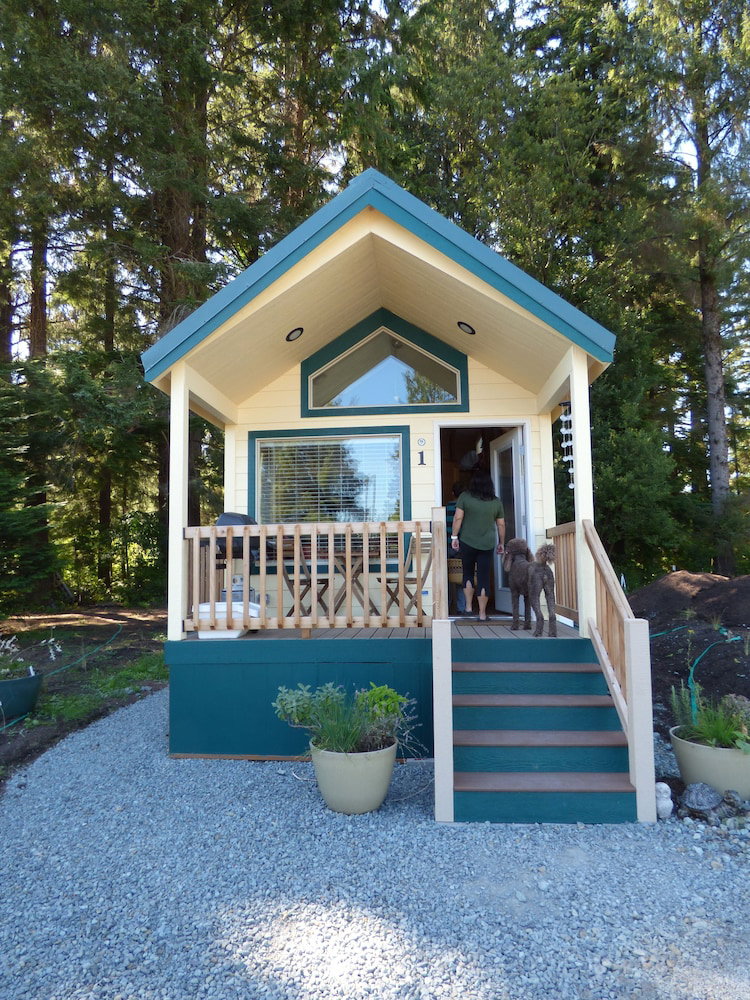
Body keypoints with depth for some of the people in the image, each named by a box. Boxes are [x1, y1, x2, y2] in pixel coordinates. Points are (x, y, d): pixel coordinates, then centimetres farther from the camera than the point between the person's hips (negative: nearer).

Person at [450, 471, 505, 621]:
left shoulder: (465, 497, -3)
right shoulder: (496, 502, 5)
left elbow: (458, 518, -8)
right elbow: (501, 525, 9)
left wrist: (454, 537, -1)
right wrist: (501, 543, 19)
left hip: (467, 542, -1)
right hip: (487, 545, 1)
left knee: (467, 573, 17)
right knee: (484, 577, 4)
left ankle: (468, 606, 14)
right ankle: (482, 613, 7)